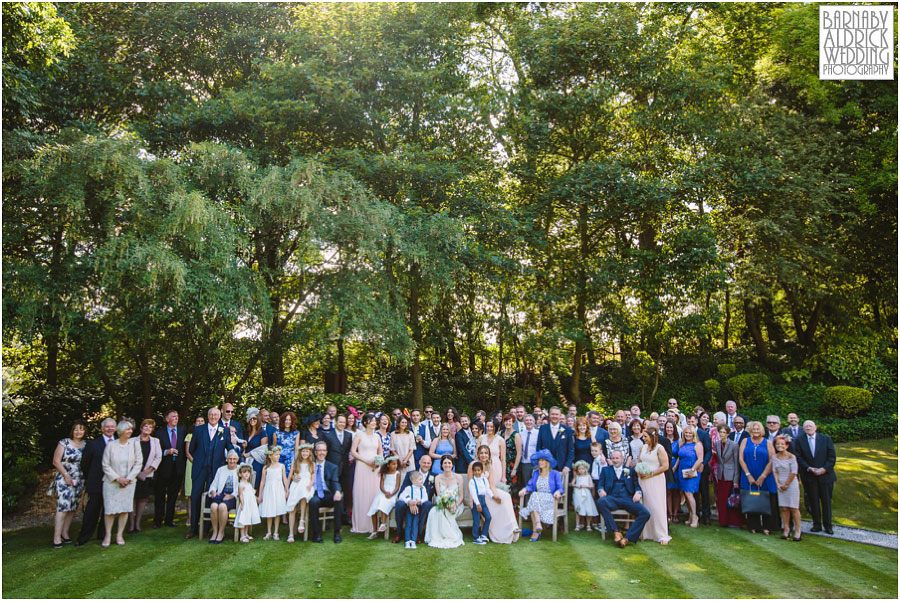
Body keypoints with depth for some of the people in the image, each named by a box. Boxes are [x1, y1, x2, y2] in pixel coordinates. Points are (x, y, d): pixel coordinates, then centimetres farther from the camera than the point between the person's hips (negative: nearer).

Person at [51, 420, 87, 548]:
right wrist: (66, 476, -10)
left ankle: (65, 533, 18)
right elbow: (56, 461, -6)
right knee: (63, 508, -11)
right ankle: (56, 538, -8)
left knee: (73, 508, 7)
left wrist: (85, 478, 0)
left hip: (79, 481, 5)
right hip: (64, 479, -5)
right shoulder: (64, 443, -4)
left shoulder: (85, 445, 8)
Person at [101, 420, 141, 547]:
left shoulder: (133, 445, 1)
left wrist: (128, 478, -7)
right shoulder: (111, 445, -5)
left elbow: (138, 464, 3)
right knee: (110, 509, -2)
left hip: (128, 483, 2)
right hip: (111, 483, -2)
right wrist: (117, 478, -11)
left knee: (124, 509, 3)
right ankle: (107, 535, 11)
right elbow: (106, 465, -4)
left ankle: (119, 535, 14)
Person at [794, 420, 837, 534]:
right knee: (813, 501, 5)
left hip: (825, 475, 0)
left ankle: (828, 525, 13)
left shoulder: (826, 438, 1)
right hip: (809, 476, 0)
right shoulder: (799, 441, 1)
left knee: (826, 500, 4)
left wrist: (824, 469, -12)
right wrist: (809, 468, -15)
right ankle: (817, 525, 14)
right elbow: (799, 458, -2)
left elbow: (832, 456, -2)